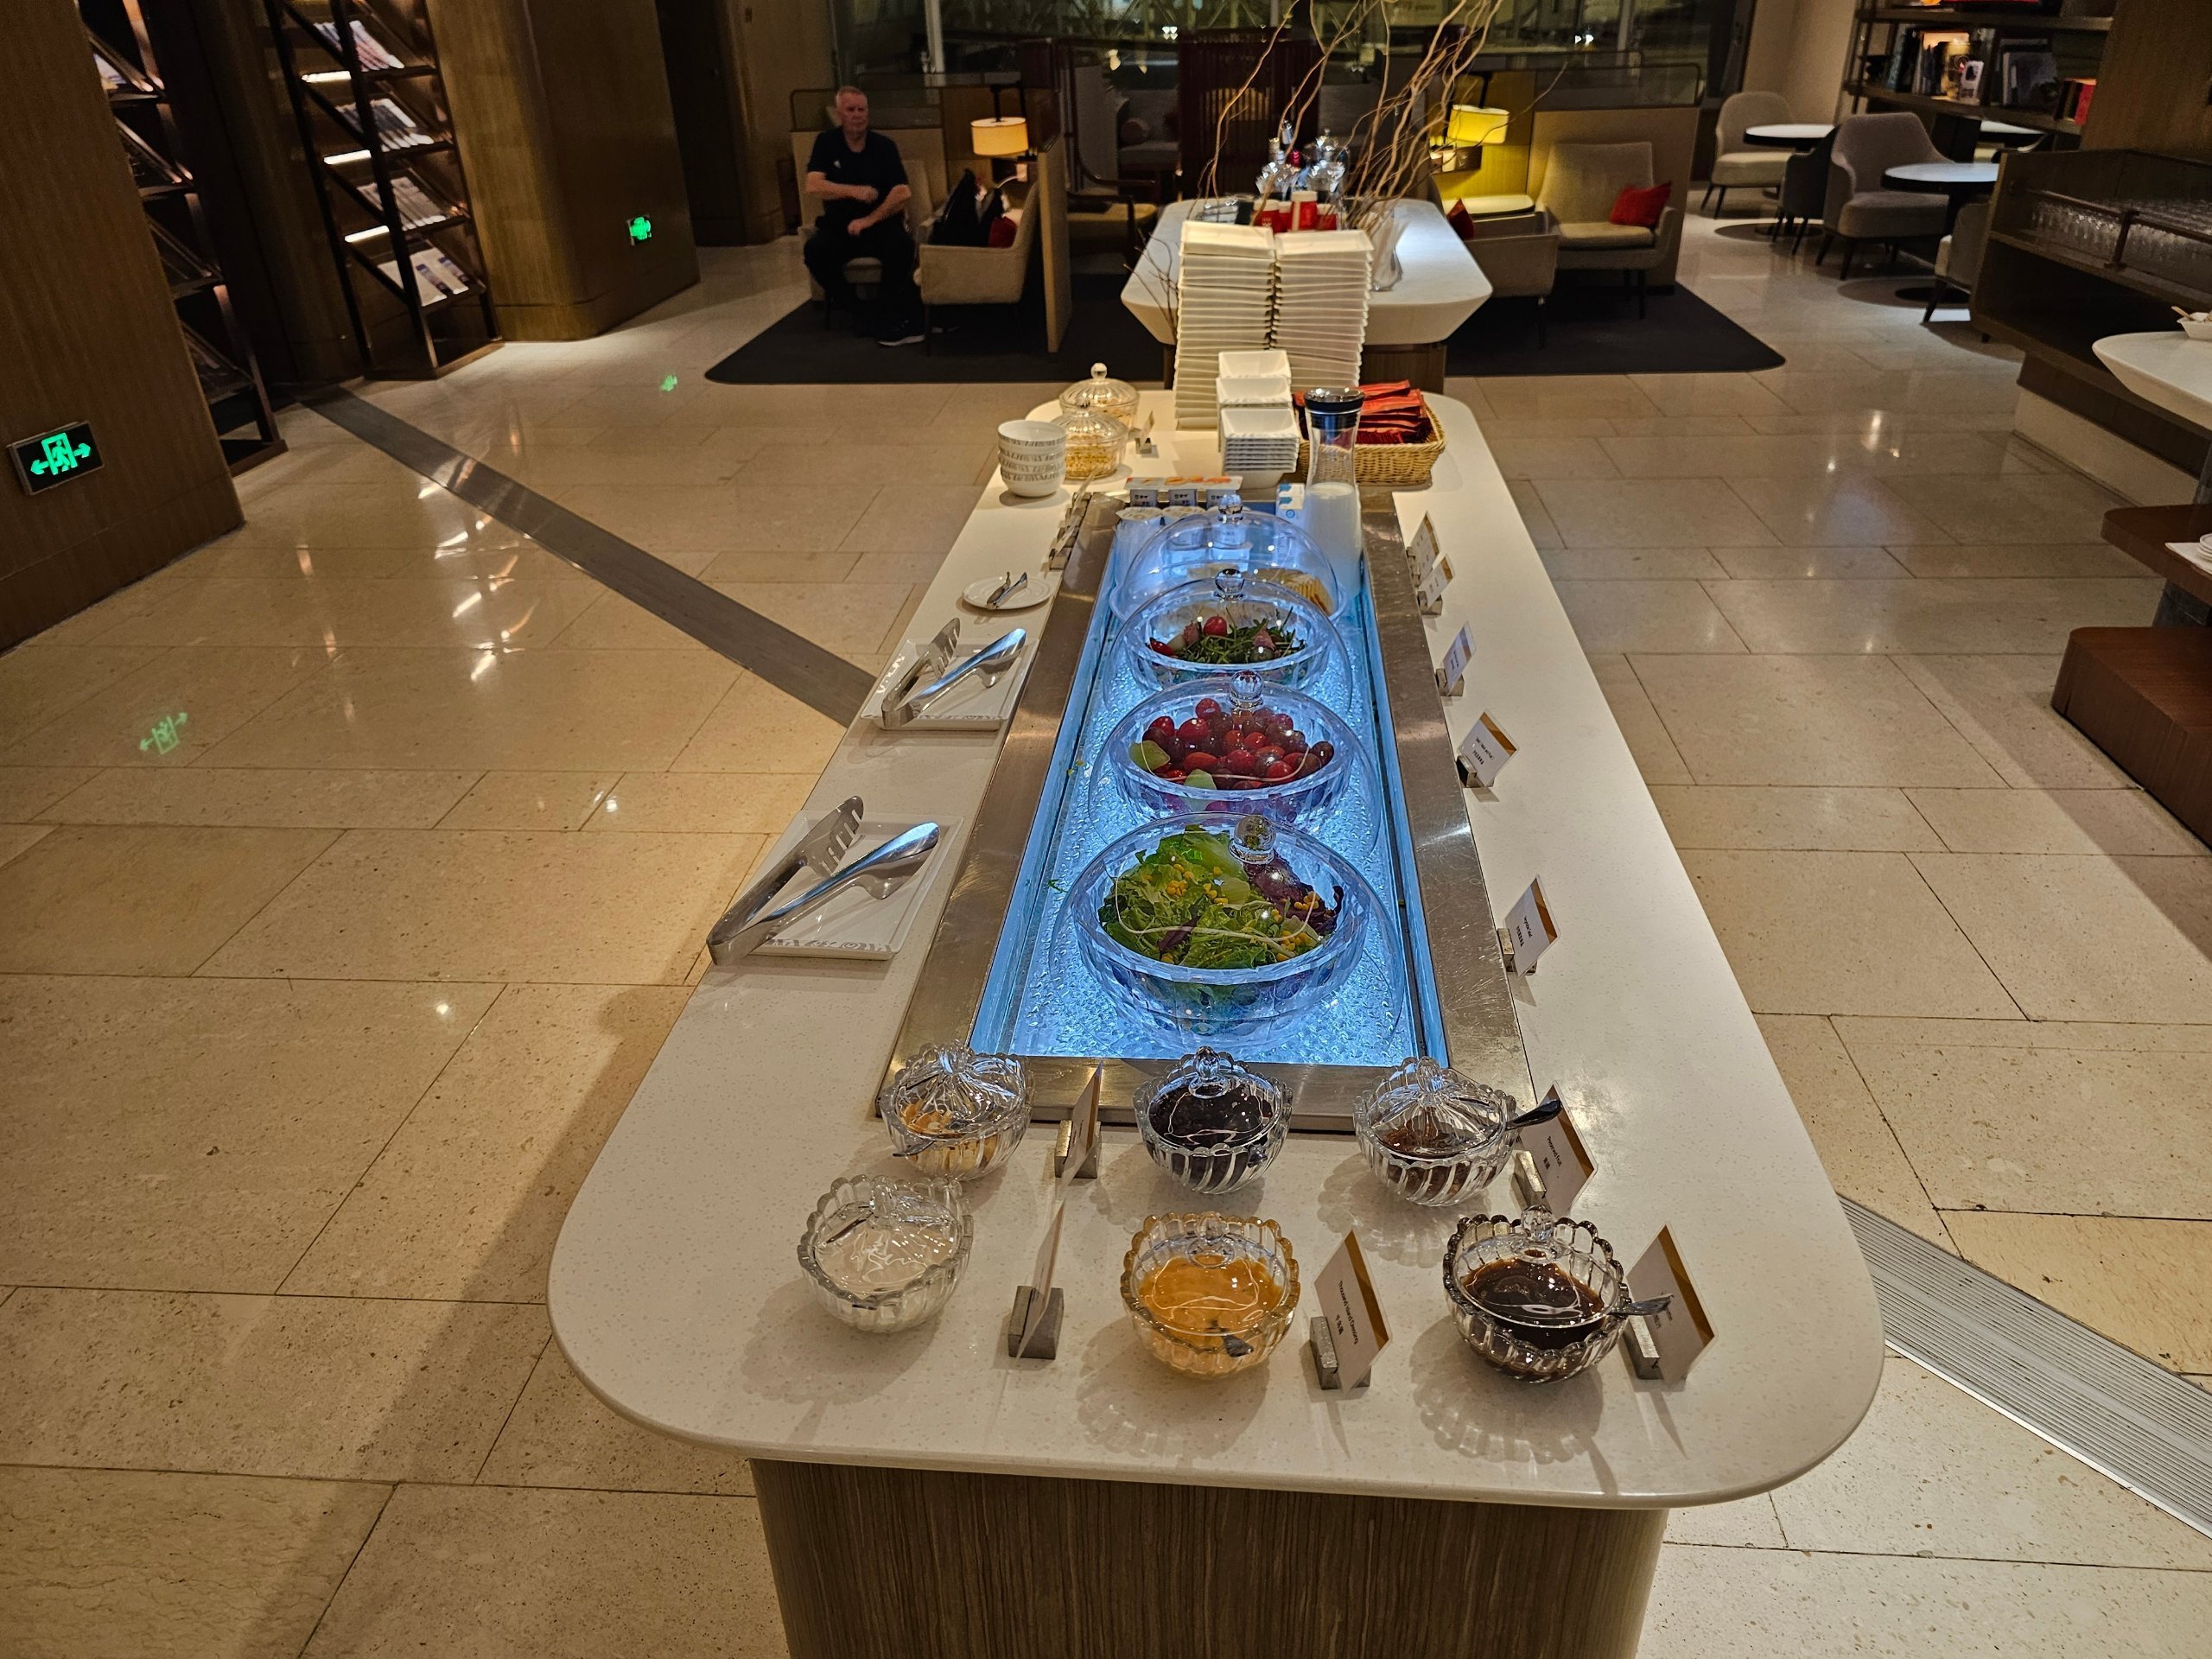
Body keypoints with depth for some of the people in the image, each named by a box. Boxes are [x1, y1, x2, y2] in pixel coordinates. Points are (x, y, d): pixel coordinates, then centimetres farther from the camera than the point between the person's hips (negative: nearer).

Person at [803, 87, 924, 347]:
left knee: (902, 244, -34)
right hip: (839, 227, 1)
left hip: (881, 224, -1)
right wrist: (855, 191, -23)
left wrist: (870, 220, -20)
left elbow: (903, 192, -9)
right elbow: (813, 186, -11)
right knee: (815, 249, -30)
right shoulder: (826, 143, 3)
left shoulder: (884, 146, 2)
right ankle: (857, 311, -15)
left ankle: (888, 315, -19)